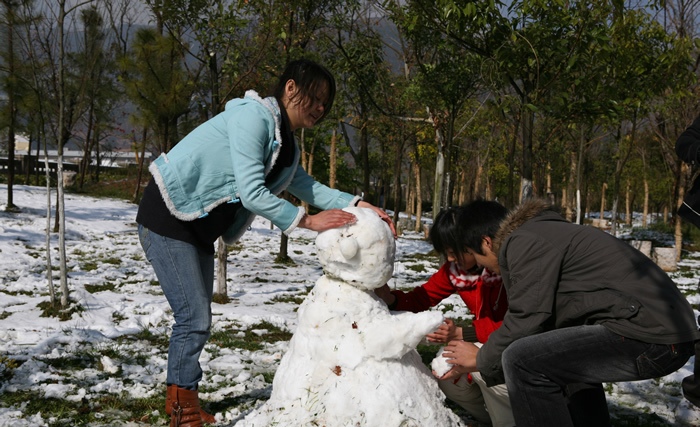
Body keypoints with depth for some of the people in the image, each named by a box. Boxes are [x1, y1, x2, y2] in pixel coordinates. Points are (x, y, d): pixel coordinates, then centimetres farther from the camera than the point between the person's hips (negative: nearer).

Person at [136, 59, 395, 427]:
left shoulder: (285, 144, 13)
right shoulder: (253, 116, -19)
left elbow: (307, 187, 8)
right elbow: (251, 193, -25)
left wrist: (356, 205, -5)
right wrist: (308, 221, -23)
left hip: (198, 229, 10)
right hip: (167, 218, -10)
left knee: (197, 319, 12)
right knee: (194, 318, -10)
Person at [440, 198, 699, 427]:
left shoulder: (525, 243, -8)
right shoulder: (542, 234, 24)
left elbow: (526, 320, -12)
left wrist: (481, 360, 6)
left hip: (649, 335, -11)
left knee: (522, 360, -18)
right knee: (567, 355, 34)